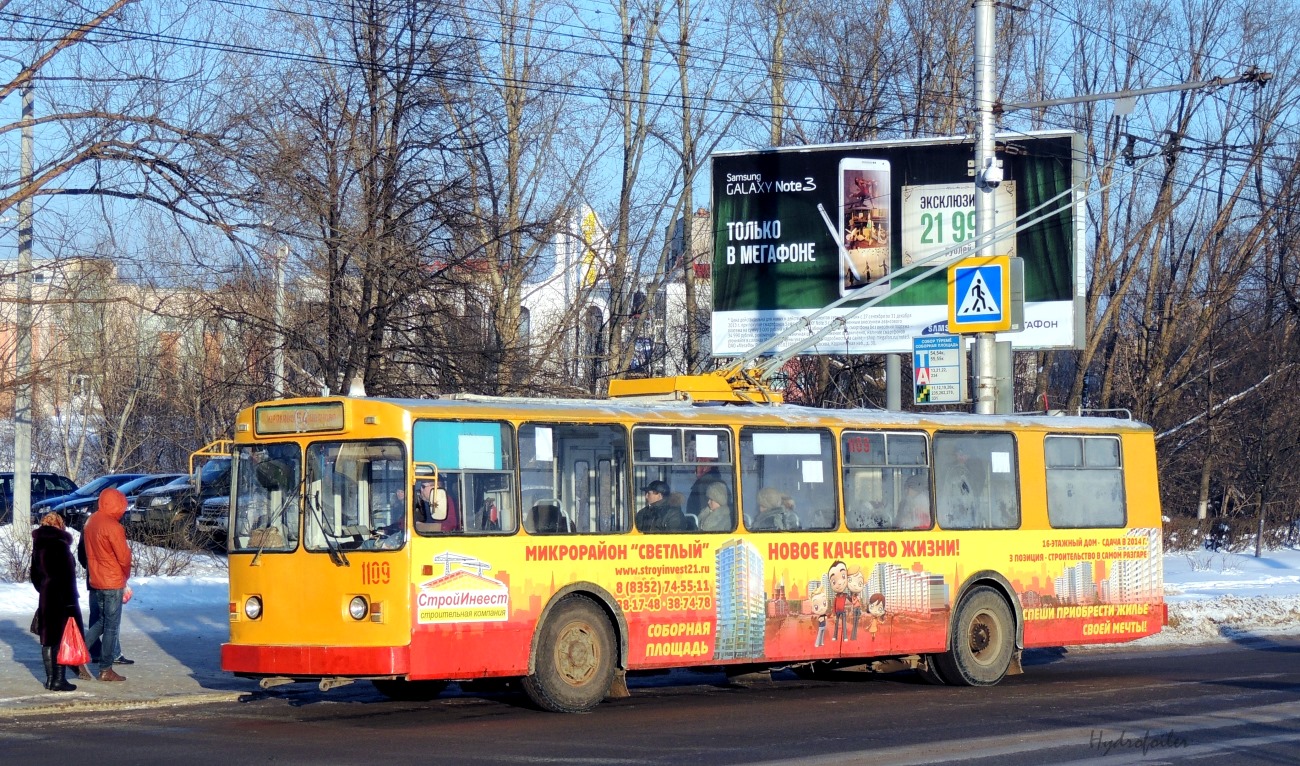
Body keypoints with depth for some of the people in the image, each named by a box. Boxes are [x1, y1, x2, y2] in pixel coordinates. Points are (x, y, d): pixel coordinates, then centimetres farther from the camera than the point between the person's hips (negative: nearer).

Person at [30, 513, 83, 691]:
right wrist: (71, 601, -16)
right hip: (62, 598, -8)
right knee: (62, 639, -4)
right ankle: (59, 680, -5)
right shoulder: (60, 544, -14)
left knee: (48, 640, 12)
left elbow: (35, 575, 18)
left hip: (46, 597, 8)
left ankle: (50, 678, 17)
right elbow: (68, 575, -18)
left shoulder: (38, 546, 11)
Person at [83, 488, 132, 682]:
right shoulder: (113, 527, -19)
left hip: (95, 580, 8)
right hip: (112, 582, -8)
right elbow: (123, 557, -15)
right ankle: (106, 670, 6)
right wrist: (126, 577, 3)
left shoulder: (91, 521, 7)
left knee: (102, 621, 22)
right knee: (112, 626, 2)